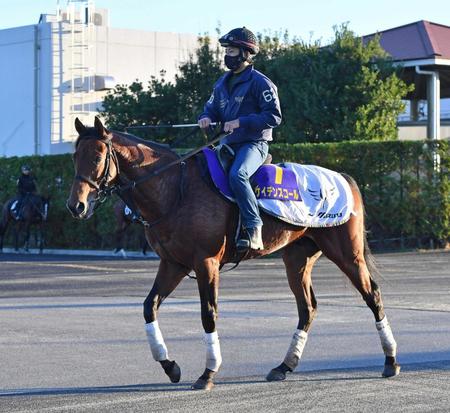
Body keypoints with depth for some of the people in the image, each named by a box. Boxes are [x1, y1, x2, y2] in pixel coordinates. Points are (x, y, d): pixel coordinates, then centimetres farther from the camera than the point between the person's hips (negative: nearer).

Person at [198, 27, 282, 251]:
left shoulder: (260, 82, -7)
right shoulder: (222, 83, 16)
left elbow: (273, 116, -13)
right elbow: (211, 108, 25)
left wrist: (240, 122, -21)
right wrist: (206, 118, -1)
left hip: (253, 143, -9)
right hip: (227, 144, 9)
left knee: (237, 174, -35)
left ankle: (253, 229, -34)